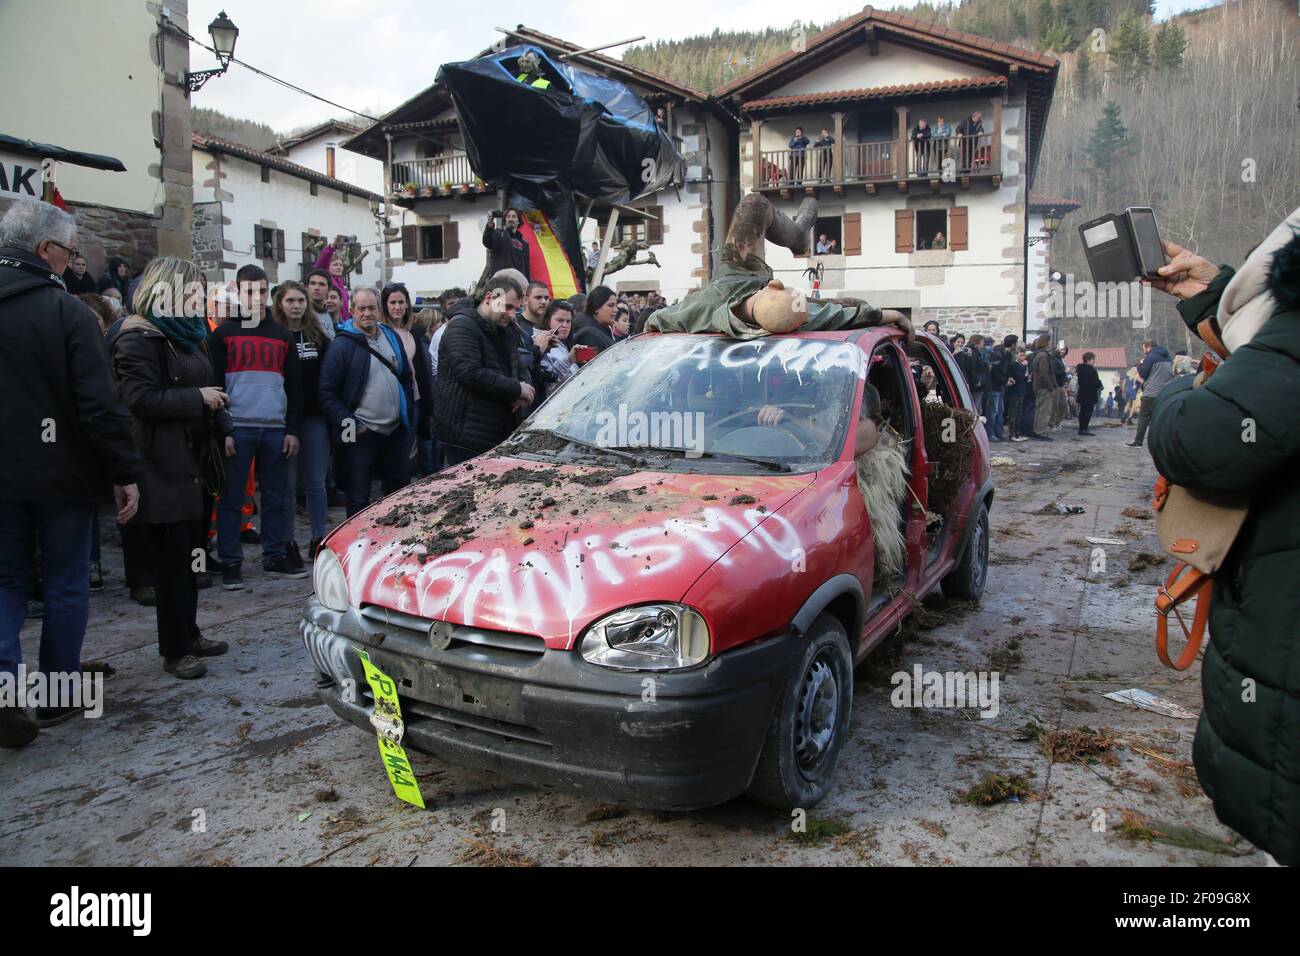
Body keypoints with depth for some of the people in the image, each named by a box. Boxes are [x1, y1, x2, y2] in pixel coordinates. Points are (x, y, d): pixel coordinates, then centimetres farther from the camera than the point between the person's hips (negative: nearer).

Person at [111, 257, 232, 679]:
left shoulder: (186, 334, 19)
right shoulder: (139, 338, -10)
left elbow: (203, 389, 22)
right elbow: (140, 399, -21)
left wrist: (224, 429, 10)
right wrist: (198, 399, -17)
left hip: (193, 462, 9)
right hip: (162, 470, -9)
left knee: (189, 555, 14)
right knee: (172, 560, -3)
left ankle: (189, 633, 25)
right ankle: (174, 650, 6)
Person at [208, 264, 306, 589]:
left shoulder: (283, 336, 14)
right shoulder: (223, 334, 5)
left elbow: (294, 386, 12)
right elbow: (215, 385, -1)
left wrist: (293, 429, 4)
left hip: (276, 429, 3)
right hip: (237, 428, -3)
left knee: (277, 497, 7)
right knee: (231, 498, 0)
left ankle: (276, 556, 16)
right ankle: (230, 562, 7)